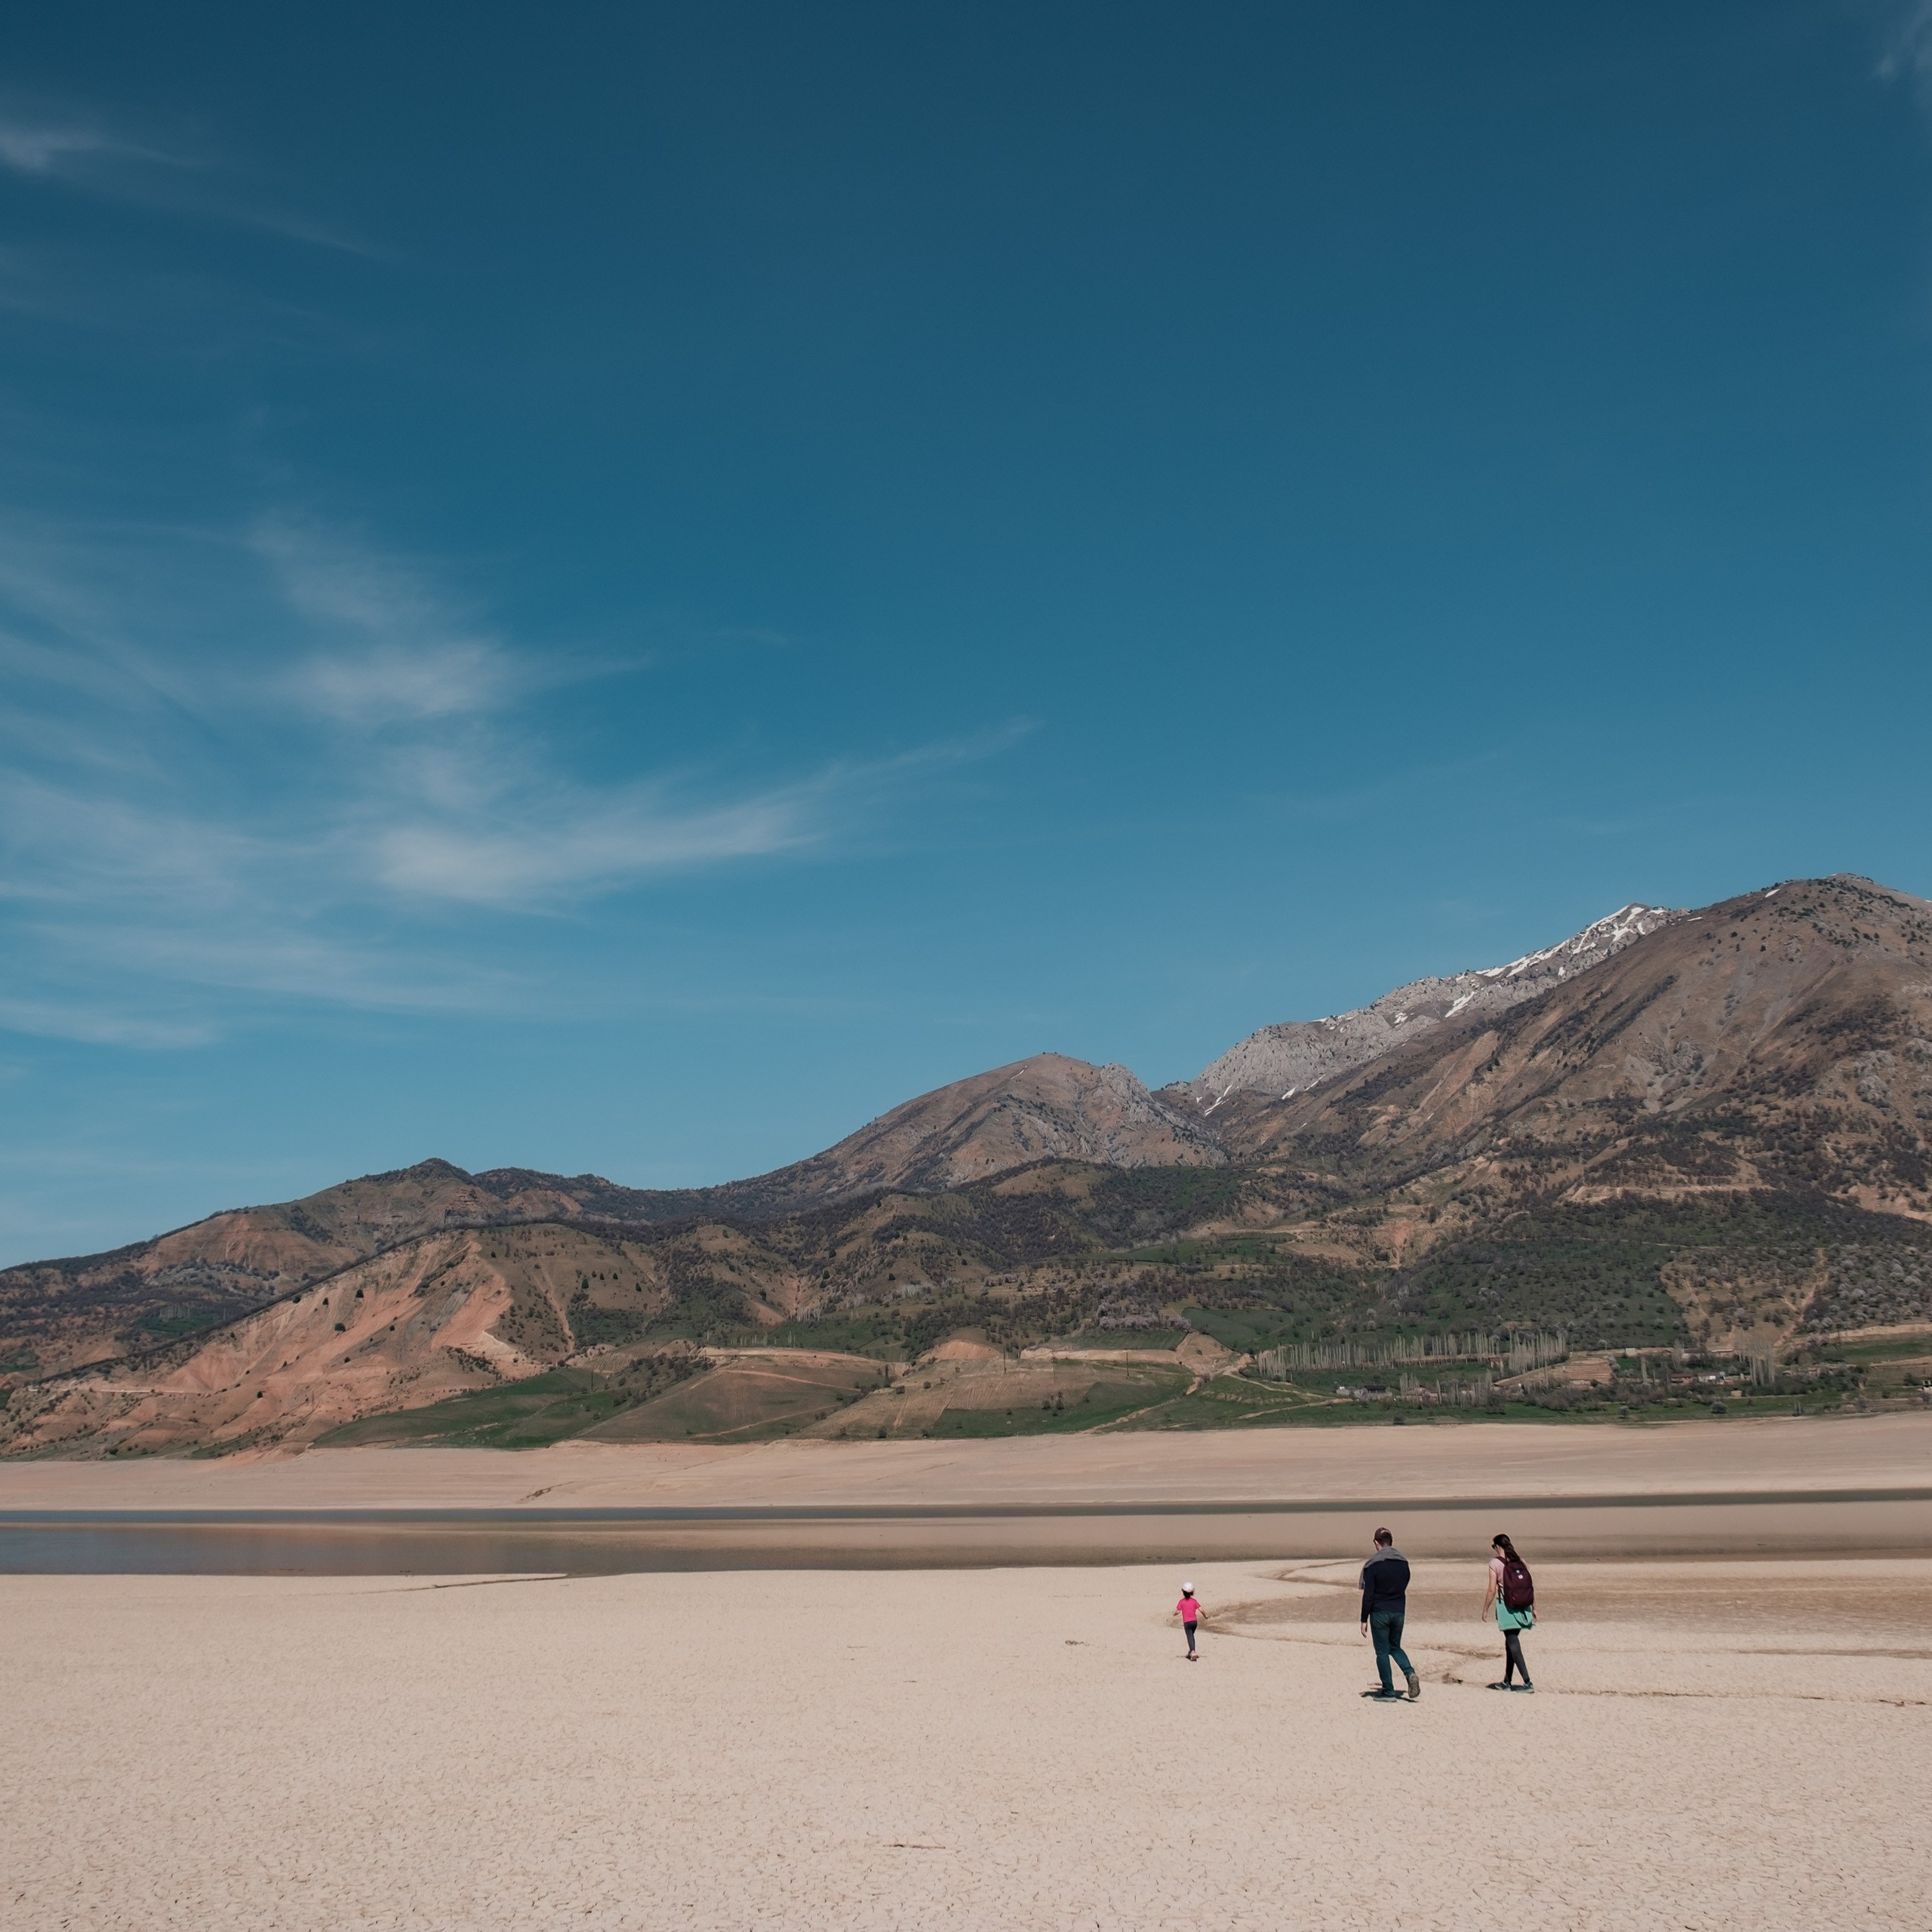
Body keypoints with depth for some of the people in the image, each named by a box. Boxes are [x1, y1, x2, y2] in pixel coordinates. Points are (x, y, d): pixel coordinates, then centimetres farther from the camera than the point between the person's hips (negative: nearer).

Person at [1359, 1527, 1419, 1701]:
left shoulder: (1372, 1565, -12)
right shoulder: (1403, 1562, 3)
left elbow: (1368, 1595, -12)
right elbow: (1404, 1586, 13)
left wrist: (1364, 1620, -7)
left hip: (1379, 1613, -4)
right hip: (1399, 1612, 4)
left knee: (1382, 1652, 5)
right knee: (1395, 1647, 21)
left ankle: (1388, 1692, 5)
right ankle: (1410, 1673, -4)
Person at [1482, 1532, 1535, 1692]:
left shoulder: (1495, 1563, -7)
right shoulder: (1520, 1562, 7)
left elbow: (1492, 1590, -10)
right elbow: (1532, 1587, 7)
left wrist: (1485, 1609, 0)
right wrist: (1534, 1608, 15)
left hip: (1506, 1607, -6)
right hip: (1523, 1607, 6)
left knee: (1513, 1644, -4)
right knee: (1510, 1643, 17)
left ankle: (1527, 1682, -12)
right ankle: (1507, 1682, 23)